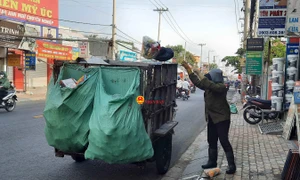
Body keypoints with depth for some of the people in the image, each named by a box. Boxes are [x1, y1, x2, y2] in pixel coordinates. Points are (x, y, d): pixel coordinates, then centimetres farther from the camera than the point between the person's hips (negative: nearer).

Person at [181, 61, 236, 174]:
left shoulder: (221, 87, -16)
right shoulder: (209, 87, 8)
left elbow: (209, 84, -33)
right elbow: (197, 82, 13)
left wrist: (199, 73, -23)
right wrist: (188, 68, 9)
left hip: (222, 118, -8)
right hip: (212, 119, 9)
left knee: (224, 142, -8)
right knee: (212, 141, 14)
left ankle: (232, 165, -1)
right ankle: (212, 162, 25)